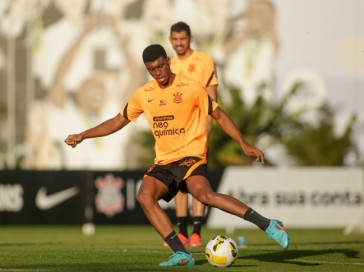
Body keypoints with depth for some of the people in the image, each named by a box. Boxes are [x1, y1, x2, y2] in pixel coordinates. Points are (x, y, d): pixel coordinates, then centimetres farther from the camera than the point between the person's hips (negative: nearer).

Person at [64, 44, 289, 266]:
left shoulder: (191, 87, -3)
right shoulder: (143, 95, 9)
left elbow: (219, 116, 3)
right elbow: (118, 121, 22)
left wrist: (244, 145, -5)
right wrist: (83, 136, 16)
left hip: (191, 155, -5)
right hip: (163, 162, 5)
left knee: (204, 193, -33)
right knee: (145, 196, -22)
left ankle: (267, 225, -34)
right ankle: (182, 254, -23)